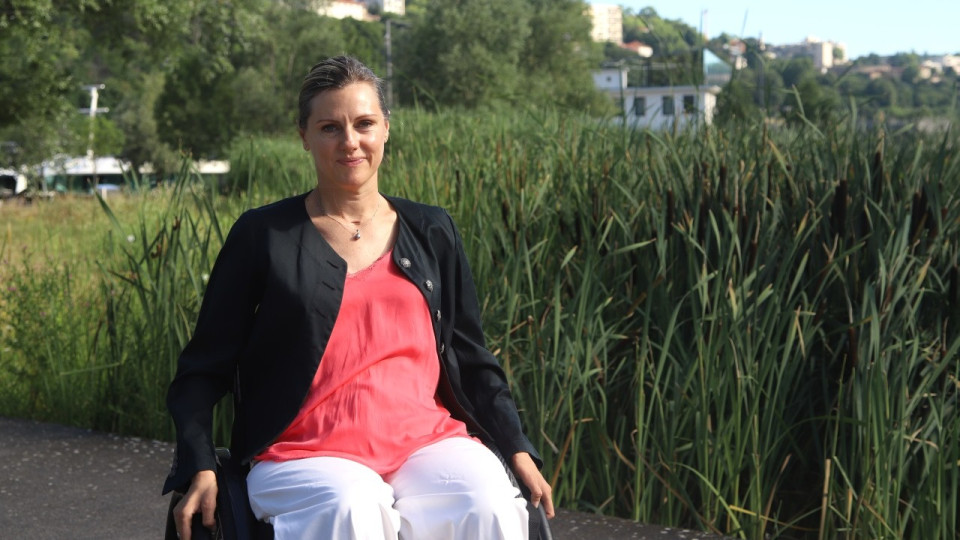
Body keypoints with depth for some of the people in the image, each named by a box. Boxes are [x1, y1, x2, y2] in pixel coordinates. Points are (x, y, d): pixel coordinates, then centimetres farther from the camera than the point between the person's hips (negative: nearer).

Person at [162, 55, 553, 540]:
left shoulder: (431, 233, 16)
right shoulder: (263, 236, 6)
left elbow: (471, 359, 20)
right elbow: (204, 368, 7)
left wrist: (518, 450, 8)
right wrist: (199, 469, -7)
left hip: (427, 440, 3)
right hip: (307, 455, -3)